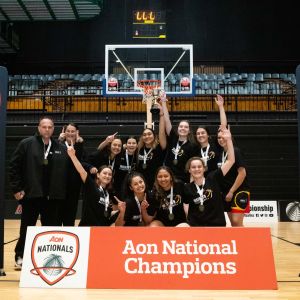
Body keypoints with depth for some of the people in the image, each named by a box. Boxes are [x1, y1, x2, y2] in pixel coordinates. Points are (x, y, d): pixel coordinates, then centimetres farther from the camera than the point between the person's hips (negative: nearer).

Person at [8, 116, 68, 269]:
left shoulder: (61, 148, 7)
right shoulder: (26, 144, -1)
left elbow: (67, 171, 6)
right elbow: (14, 167, -2)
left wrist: (62, 192, -2)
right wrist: (16, 188, -7)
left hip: (52, 197, 2)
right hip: (31, 194, -2)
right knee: (27, 227, 8)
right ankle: (20, 256, 20)